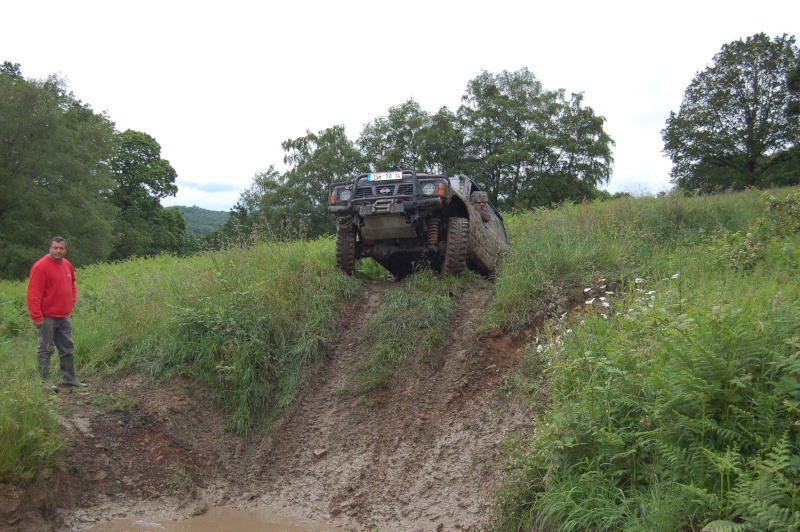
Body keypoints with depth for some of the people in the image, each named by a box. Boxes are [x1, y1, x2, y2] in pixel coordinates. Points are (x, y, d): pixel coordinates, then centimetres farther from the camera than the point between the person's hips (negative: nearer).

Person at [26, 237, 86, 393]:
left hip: (64, 317, 8)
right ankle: (44, 382, 3)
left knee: (67, 348, 13)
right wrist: (37, 316, -20)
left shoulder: (67, 265, 11)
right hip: (47, 318, -8)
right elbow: (34, 294, -17)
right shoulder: (41, 266, -13)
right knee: (45, 350, -2)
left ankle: (69, 378, 23)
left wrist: (72, 301, 13)